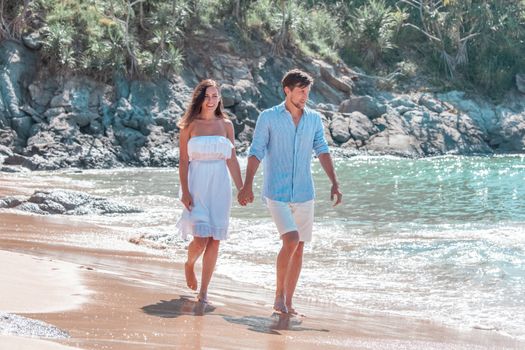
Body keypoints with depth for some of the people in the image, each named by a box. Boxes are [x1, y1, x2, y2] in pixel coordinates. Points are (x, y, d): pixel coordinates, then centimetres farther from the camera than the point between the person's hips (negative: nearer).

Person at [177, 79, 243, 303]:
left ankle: (203, 292, 10)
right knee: (201, 239, -12)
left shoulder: (226, 125, 8)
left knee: (214, 241, 1)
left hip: (219, 186, 3)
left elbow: (232, 160, 11)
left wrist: (242, 189, 7)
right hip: (197, 185, -3)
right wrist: (185, 192, -10)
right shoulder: (189, 126, 0)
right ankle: (189, 265, 23)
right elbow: (183, 161, -2)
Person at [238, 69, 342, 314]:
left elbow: (322, 151, 3)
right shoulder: (268, 118, -4)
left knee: (299, 248, 6)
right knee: (291, 240, -19)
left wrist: (334, 184, -8)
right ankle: (279, 293, -1)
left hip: (303, 194, 4)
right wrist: (247, 185, -16)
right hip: (276, 193, -4)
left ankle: (288, 302, 16)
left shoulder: (314, 119, 6)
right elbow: (256, 152, -6)